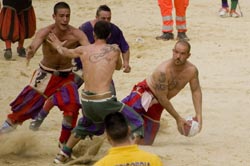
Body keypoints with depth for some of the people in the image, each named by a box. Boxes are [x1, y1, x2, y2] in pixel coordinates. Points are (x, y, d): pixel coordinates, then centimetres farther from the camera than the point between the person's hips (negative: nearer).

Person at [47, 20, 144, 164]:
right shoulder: (114, 50, 0)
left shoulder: (84, 50, 7)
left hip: (86, 100, 5)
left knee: (85, 125, 36)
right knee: (136, 123, 9)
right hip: (104, 101, -5)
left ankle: (63, 155, 42)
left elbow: (65, 52, 28)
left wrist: (58, 45, 52)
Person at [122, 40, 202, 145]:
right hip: (143, 94, -6)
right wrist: (178, 118, -20)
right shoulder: (163, 71, -31)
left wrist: (198, 114, -7)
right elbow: (162, 99, -25)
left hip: (156, 105, 6)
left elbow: (196, 91, 1)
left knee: (145, 142, 6)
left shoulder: (192, 71, -15)